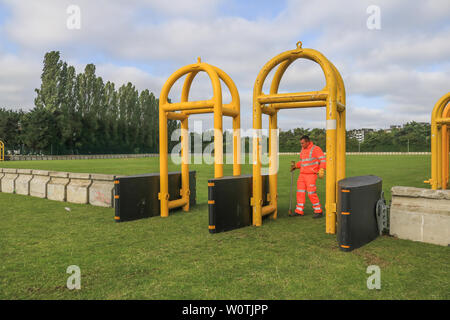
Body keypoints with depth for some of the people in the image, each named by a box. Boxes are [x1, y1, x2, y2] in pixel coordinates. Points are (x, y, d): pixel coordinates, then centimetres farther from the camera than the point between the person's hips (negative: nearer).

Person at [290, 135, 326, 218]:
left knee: (311, 193, -9)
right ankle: (299, 211, 13)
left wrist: (321, 170, -25)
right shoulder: (303, 150, 14)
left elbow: (323, 160, -15)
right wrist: (295, 166, 8)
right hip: (302, 174, 8)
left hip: (311, 175, -8)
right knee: (300, 192, 6)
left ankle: (318, 211, 3)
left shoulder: (316, 149, -9)